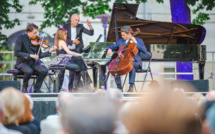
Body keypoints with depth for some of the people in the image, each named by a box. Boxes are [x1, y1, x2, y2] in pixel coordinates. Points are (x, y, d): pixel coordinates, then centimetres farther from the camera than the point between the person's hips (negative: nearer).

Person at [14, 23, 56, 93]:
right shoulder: (21, 38, -7)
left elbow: (39, 55, 7)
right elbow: (16, 52, -16)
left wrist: (49, 51, -7)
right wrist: (30, 55, -24)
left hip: (33, 63, 4)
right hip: (22, 62, -4)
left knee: (44, 70, -24)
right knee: (29, 71, -36)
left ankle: (37, 89, -5)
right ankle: (24, 88, -7)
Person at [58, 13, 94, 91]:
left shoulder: (80, 27, 0)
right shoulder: (66, 26, -4)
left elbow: (91, 33, -7)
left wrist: (90, 26, -25)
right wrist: (73, 41, -19)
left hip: (75, 51, 1)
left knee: (72, 70, 1)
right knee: (62, 69, 3)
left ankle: (70, 87, 10)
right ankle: (59, 87, 11)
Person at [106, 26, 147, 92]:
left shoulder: (139, 40, 7)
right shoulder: (120, 41, 16)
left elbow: (144, 50, -6)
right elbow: (112, 47, 20)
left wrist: (136, 42, -11)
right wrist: (110, 49, -4)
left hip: (135, 62, -4)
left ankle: (131, 87, -37)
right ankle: (119, 86, -19)